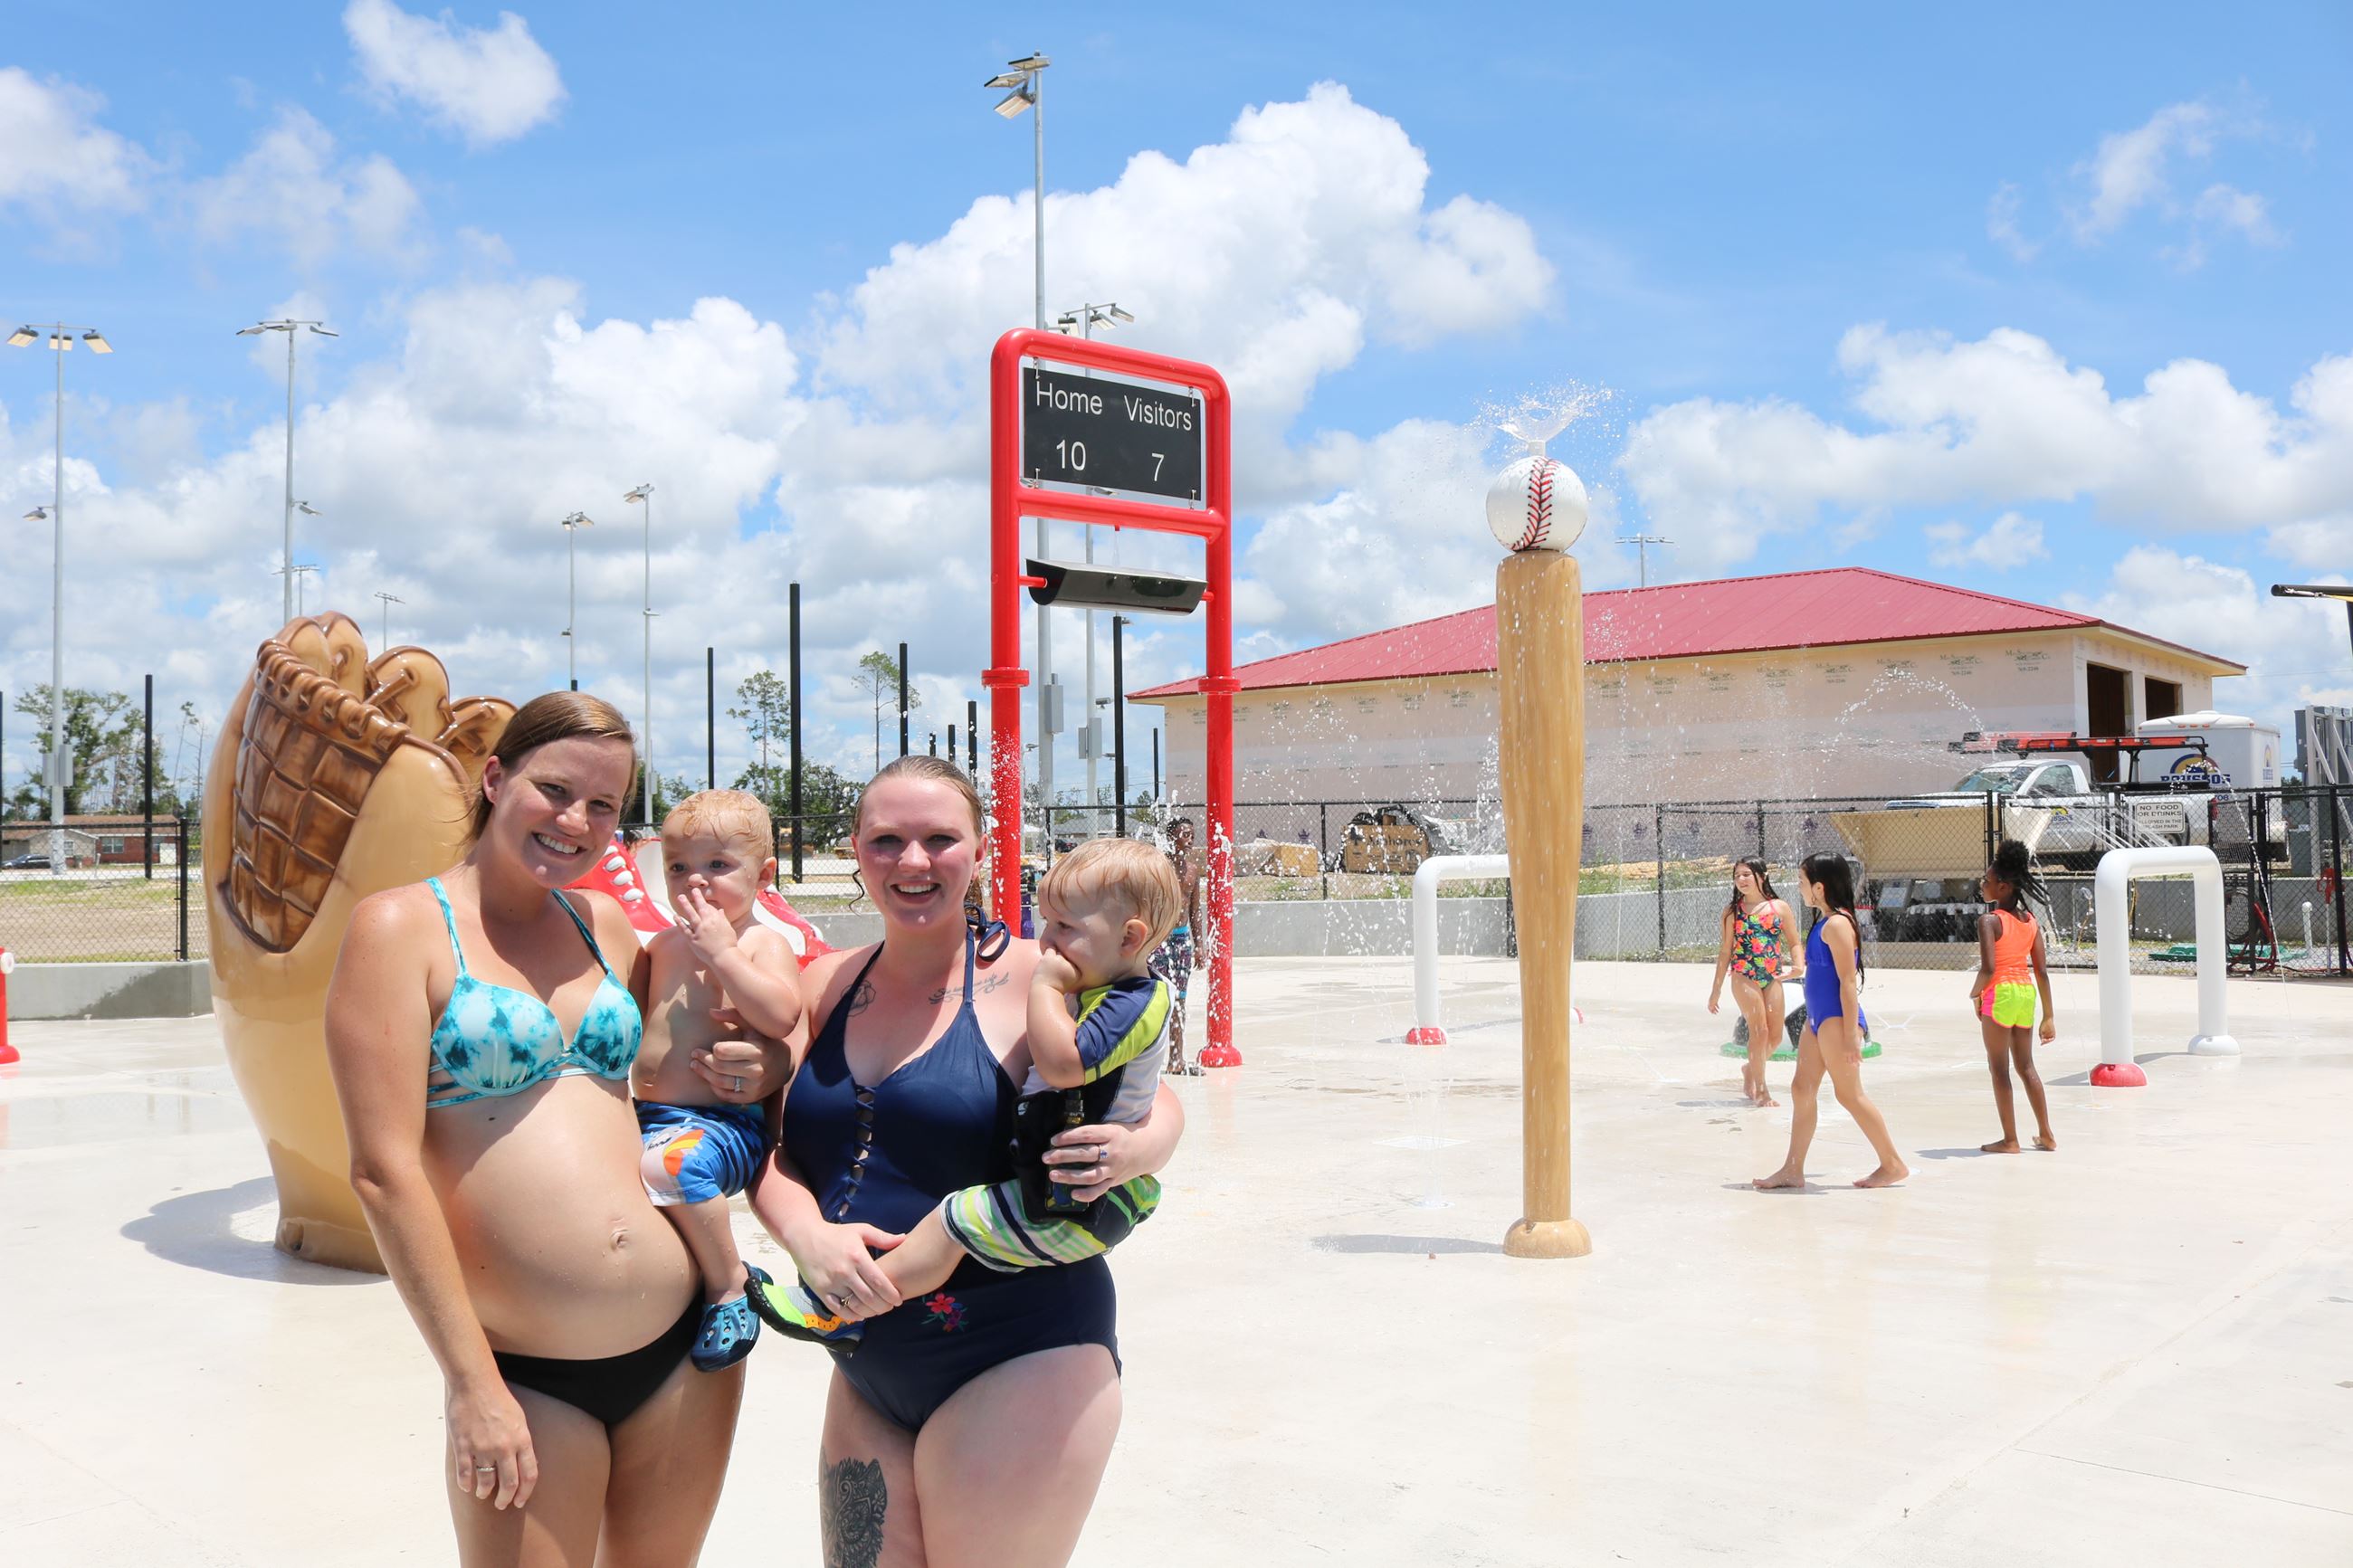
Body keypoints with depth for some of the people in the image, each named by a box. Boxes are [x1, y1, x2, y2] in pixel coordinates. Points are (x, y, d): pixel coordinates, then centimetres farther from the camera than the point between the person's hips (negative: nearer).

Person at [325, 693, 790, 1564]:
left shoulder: (606, 926, 9)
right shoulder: (403, 928, -6)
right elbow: (384, 1172, -12)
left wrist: (764, 1065, 4)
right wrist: (471, 1383, -14)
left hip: (686, 1337, 5)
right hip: (526, 1377, -5)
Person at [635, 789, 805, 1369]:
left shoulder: (764, 942, -1)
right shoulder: (663, 945, 18)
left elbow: (782, 1016, -21)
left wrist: (721, 952, -18)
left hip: (727, 1122, -8)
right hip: (648, 1118, 8)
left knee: (668, 1163, -35)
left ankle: (729, 1284, -12)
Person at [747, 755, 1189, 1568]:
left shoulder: (1030, 977, -8)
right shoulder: (825, 987, 7)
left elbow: (1155, 1102, 0)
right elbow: (769, 1149, 9)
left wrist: (1135, 1150, -23)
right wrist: (804, 1230, -12)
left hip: (1019, 1356, -5)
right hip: (867, 1371, 5)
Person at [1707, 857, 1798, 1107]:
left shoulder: (1779, 908, 4)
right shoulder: (1732, 911, 3)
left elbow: (1794, 943, 8)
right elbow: (1725, 950, 7)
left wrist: (1797, 965, -14)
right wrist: (1716, 988, 6)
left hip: (1772, 978, 2)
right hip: (1744, 977, -2)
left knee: (1775, 1035, 4)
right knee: (1759, 1031, -10)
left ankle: (1750, 1068, 32)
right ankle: (1760, 1090, 0)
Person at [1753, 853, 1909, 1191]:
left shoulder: (1837, 924, -16)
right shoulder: (1823, 922, 13)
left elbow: (1848, 980, -19)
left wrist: (1850, 1034, -21)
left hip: (1836, 1019, -10)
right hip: (1817, 1019, 10)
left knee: (1849, 1094, -3)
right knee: (1802, 1089, 9)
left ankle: (1893, 1164, 8)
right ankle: (1793, 1170, 13)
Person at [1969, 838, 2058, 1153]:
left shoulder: (1989, 921, -14)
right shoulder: (2032, 921, 6)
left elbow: (1988, 968, -23)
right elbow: (2042, 972, 6)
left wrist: (1974, 994, -4)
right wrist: (2049, 1016, 11)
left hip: (2000, 994, -7)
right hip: (2026, 993, 7)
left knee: (1999, 1069, 4)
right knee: (2026, 1066, 18)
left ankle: (2010, 1139, 8)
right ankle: (2046, 1135, 23)